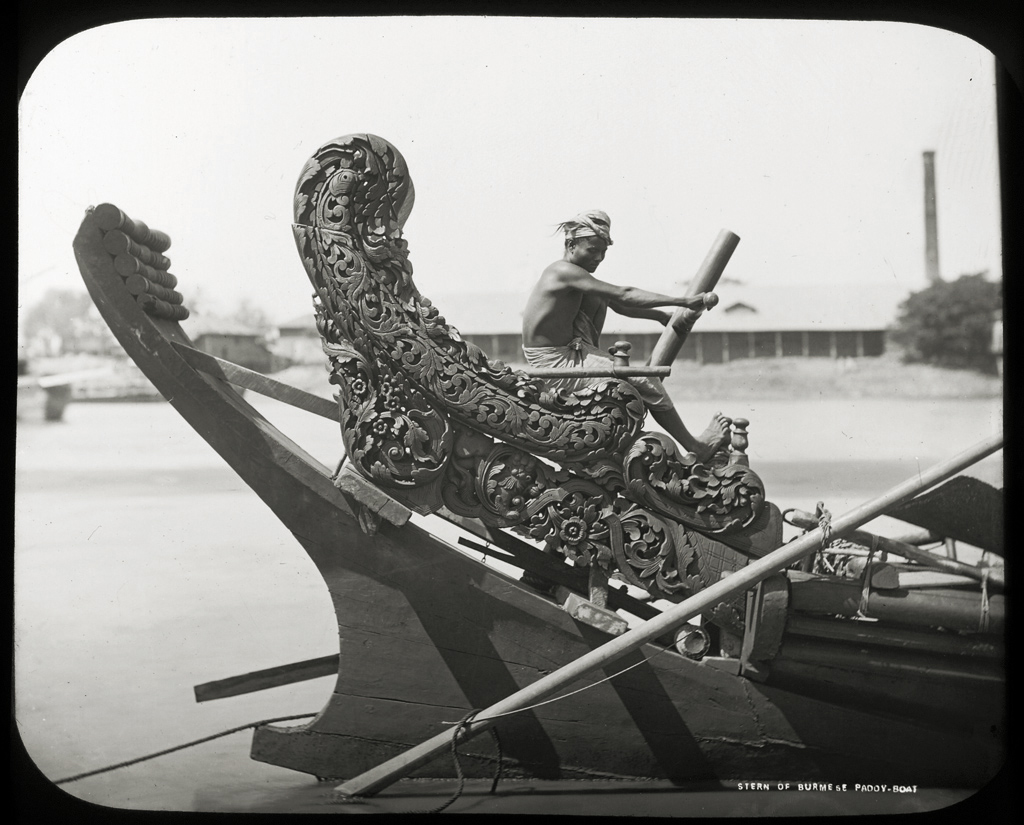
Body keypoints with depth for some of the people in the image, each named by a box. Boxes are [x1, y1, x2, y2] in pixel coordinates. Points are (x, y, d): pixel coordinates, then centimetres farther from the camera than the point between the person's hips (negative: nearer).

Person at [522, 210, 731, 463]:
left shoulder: (572, 274, 11)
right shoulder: (564, 272, -19)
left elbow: (616, 305, 19)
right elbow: (623, 295, -24)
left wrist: (661, 315, 13)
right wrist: (683, 301, -24)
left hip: (565, 354, 10)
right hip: (556, 366, -10)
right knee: (647, 382, -6)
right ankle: (696, 448, 5)